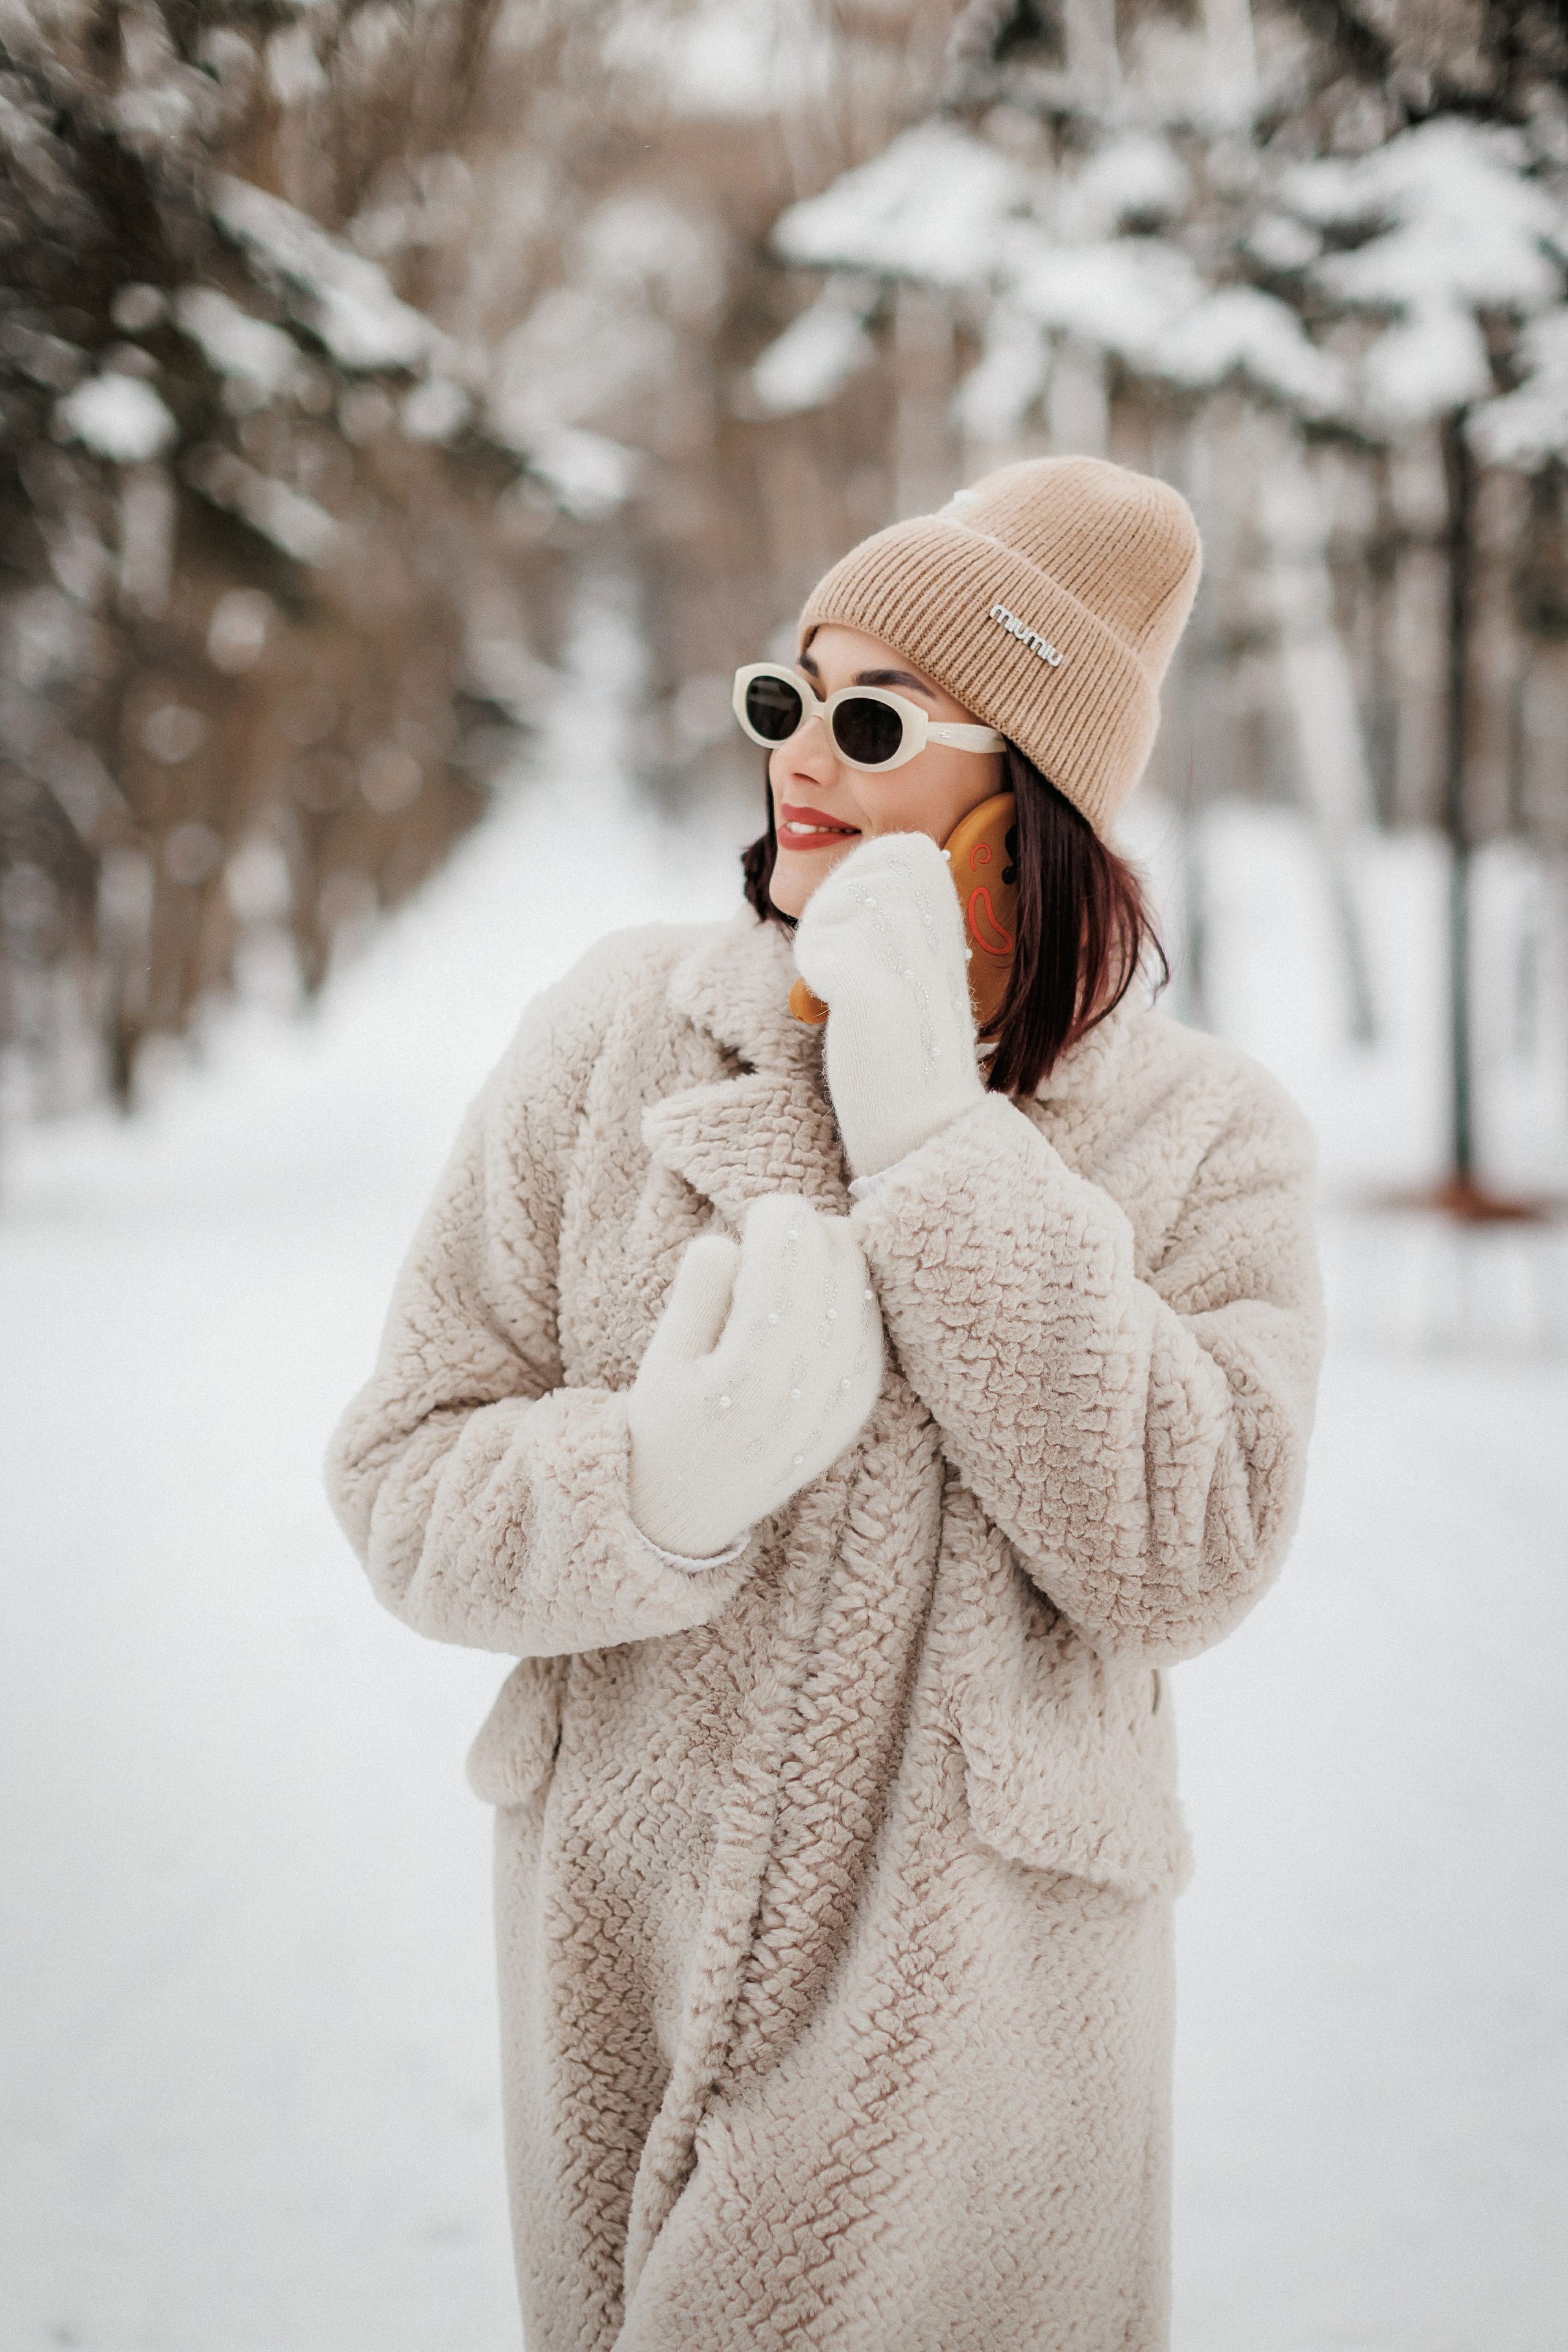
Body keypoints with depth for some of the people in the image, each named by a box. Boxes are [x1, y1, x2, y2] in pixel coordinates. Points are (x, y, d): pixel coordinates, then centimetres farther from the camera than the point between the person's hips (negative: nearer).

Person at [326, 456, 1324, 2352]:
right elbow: (402, 1480, -4)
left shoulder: (1202, 1133, -5)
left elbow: (1182, 1560, -18)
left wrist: (929, 1130, -19)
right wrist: (667, 1481, -26)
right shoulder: (621, 1032, -3)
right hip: (619, 1967, 2)